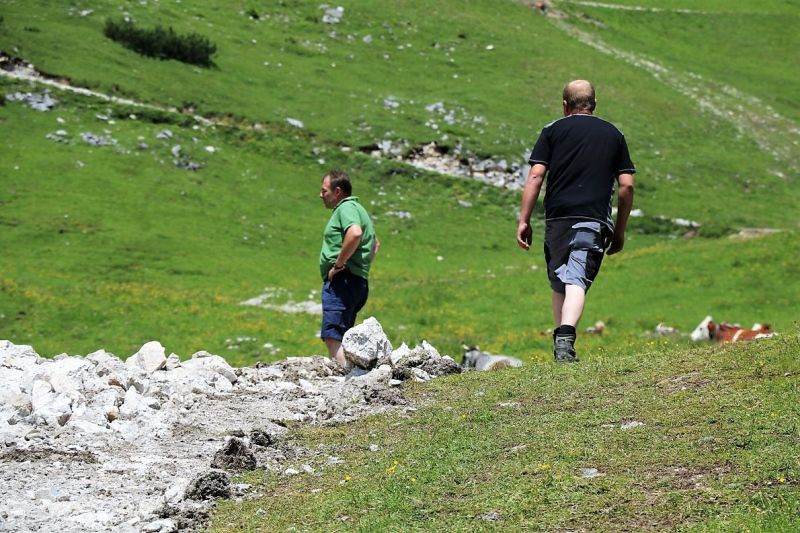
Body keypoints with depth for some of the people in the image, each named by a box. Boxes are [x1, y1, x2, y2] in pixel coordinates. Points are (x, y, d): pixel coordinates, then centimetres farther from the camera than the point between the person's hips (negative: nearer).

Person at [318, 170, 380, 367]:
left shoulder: (346, 207, -7)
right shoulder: (357, 209, 26)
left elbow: (355, 233, -29)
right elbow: (375, 244, 39)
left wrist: (338, 264, -22)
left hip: (343, 280, -11)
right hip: (359, 282, 11)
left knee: (332, 337, -19)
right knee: (341, 338, 11)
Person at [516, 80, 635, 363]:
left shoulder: (553, 130, 10)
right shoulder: (613, 134, 16)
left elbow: (536, 176, 0)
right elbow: (627, 185, 11)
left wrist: (524, 220, 2)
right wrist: (620, 230, 18)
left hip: (557, 218, 0)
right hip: (594, 220, 0)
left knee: (559, 283, 14)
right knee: (577, 281, -11)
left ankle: (560, 343, 12)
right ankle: (566, 340, -30)